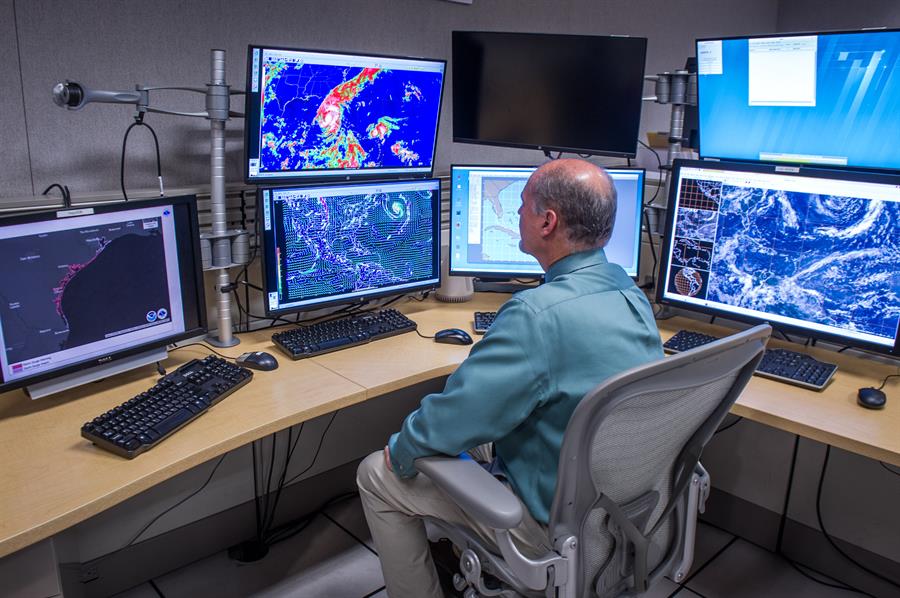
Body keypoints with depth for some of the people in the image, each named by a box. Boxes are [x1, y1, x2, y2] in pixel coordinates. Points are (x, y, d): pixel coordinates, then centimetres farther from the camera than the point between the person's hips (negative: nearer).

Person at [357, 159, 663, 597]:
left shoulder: (537, 315, -33)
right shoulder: (632, 294, -3)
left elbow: (455, 416, -26)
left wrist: (401, 451, -5)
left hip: (555, 522, -8)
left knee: (376, 476, 3)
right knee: (476, 419, 26)